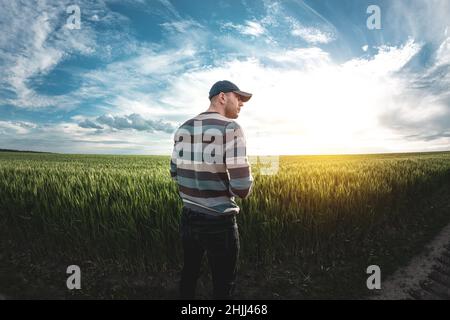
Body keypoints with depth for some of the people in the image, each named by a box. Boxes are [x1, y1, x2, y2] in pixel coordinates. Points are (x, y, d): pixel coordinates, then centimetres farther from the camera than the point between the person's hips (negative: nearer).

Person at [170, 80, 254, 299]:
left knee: (189, 273, 26)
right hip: (219, 223, -6)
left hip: (188, 218, 7)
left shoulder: (183, 129, 3)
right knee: (223, 285, 14)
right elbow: (242, 189, -23)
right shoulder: (230, 128, -18)